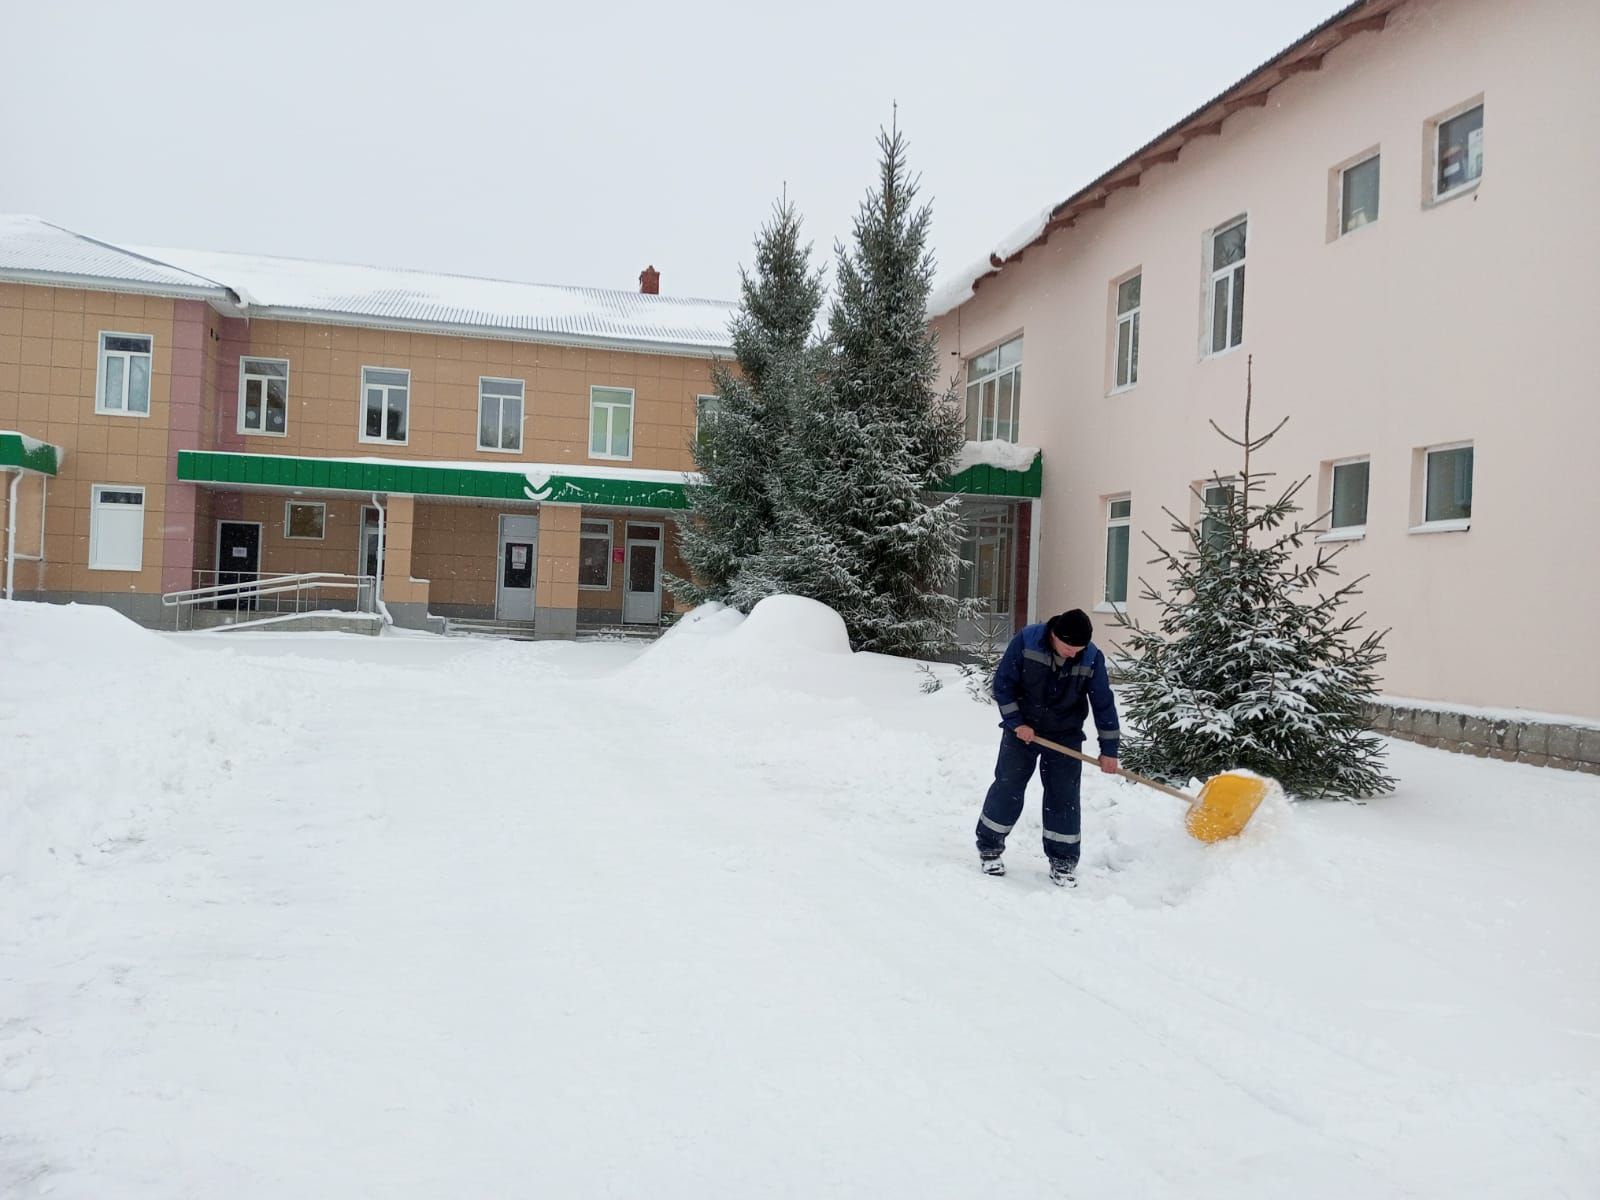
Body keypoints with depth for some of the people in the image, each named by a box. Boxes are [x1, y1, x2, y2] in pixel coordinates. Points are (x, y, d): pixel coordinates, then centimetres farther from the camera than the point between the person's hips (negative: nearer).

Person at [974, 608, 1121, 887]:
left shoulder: (1092, 658, -16)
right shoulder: (1027, 640, -21)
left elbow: (1103, 703, -7)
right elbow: (1003, 682, -13)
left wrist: (1109, 749, -5)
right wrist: (1016, 723, -16)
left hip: (1065, 736, 1)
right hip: (1022, 728, -1)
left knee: (1064, 796, 1)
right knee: (1007, 787, 0)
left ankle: (1063, 861, 12)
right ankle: (989, 846, 16)